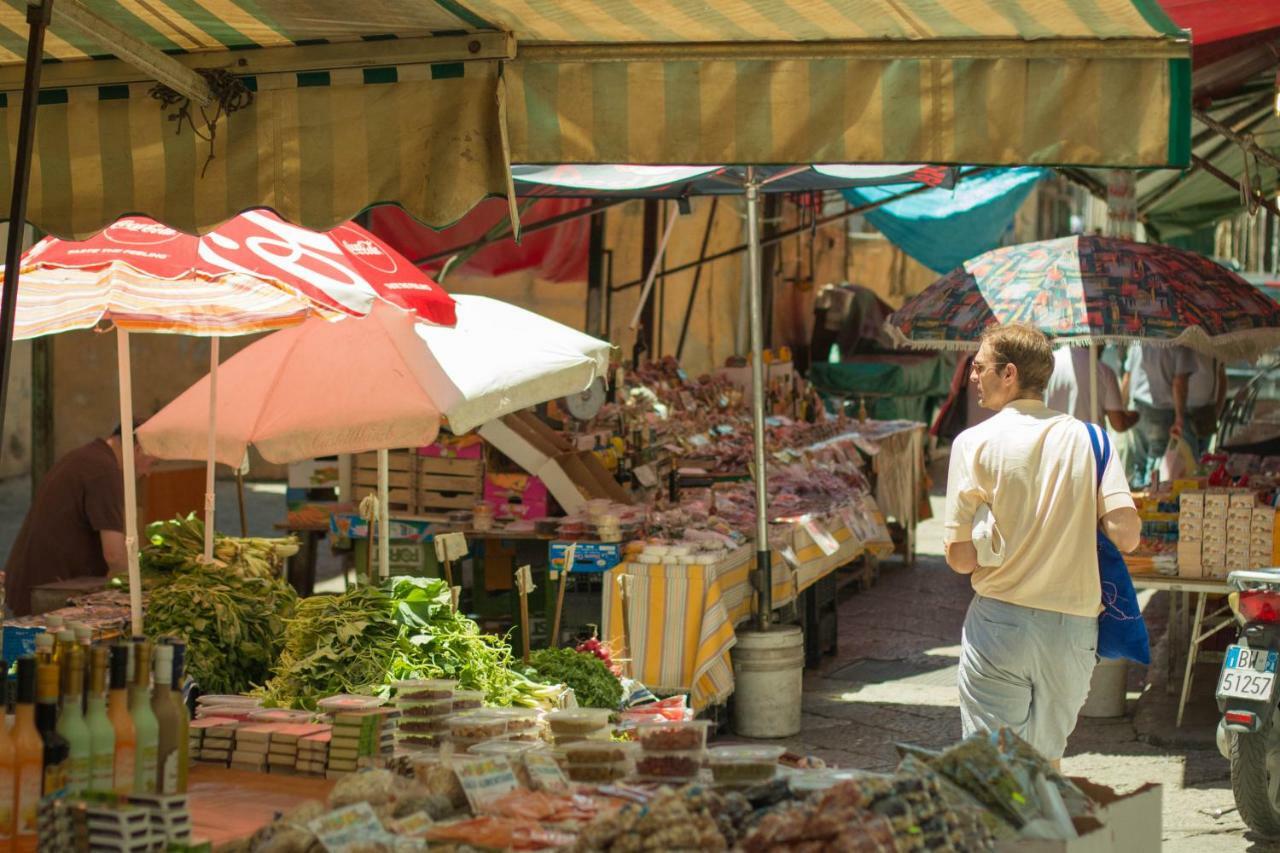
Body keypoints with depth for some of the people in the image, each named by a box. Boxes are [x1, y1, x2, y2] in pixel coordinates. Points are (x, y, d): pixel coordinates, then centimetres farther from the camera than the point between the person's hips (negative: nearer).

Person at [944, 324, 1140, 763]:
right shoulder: (1087, 438, 2)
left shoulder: (975, 443, -7)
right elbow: (1126, 535, -6)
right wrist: (1073, 523, 13)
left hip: (999, 624, -3)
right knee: (1045, 765, 20)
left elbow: (961, 558, -9)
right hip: (1074, 628, 3)